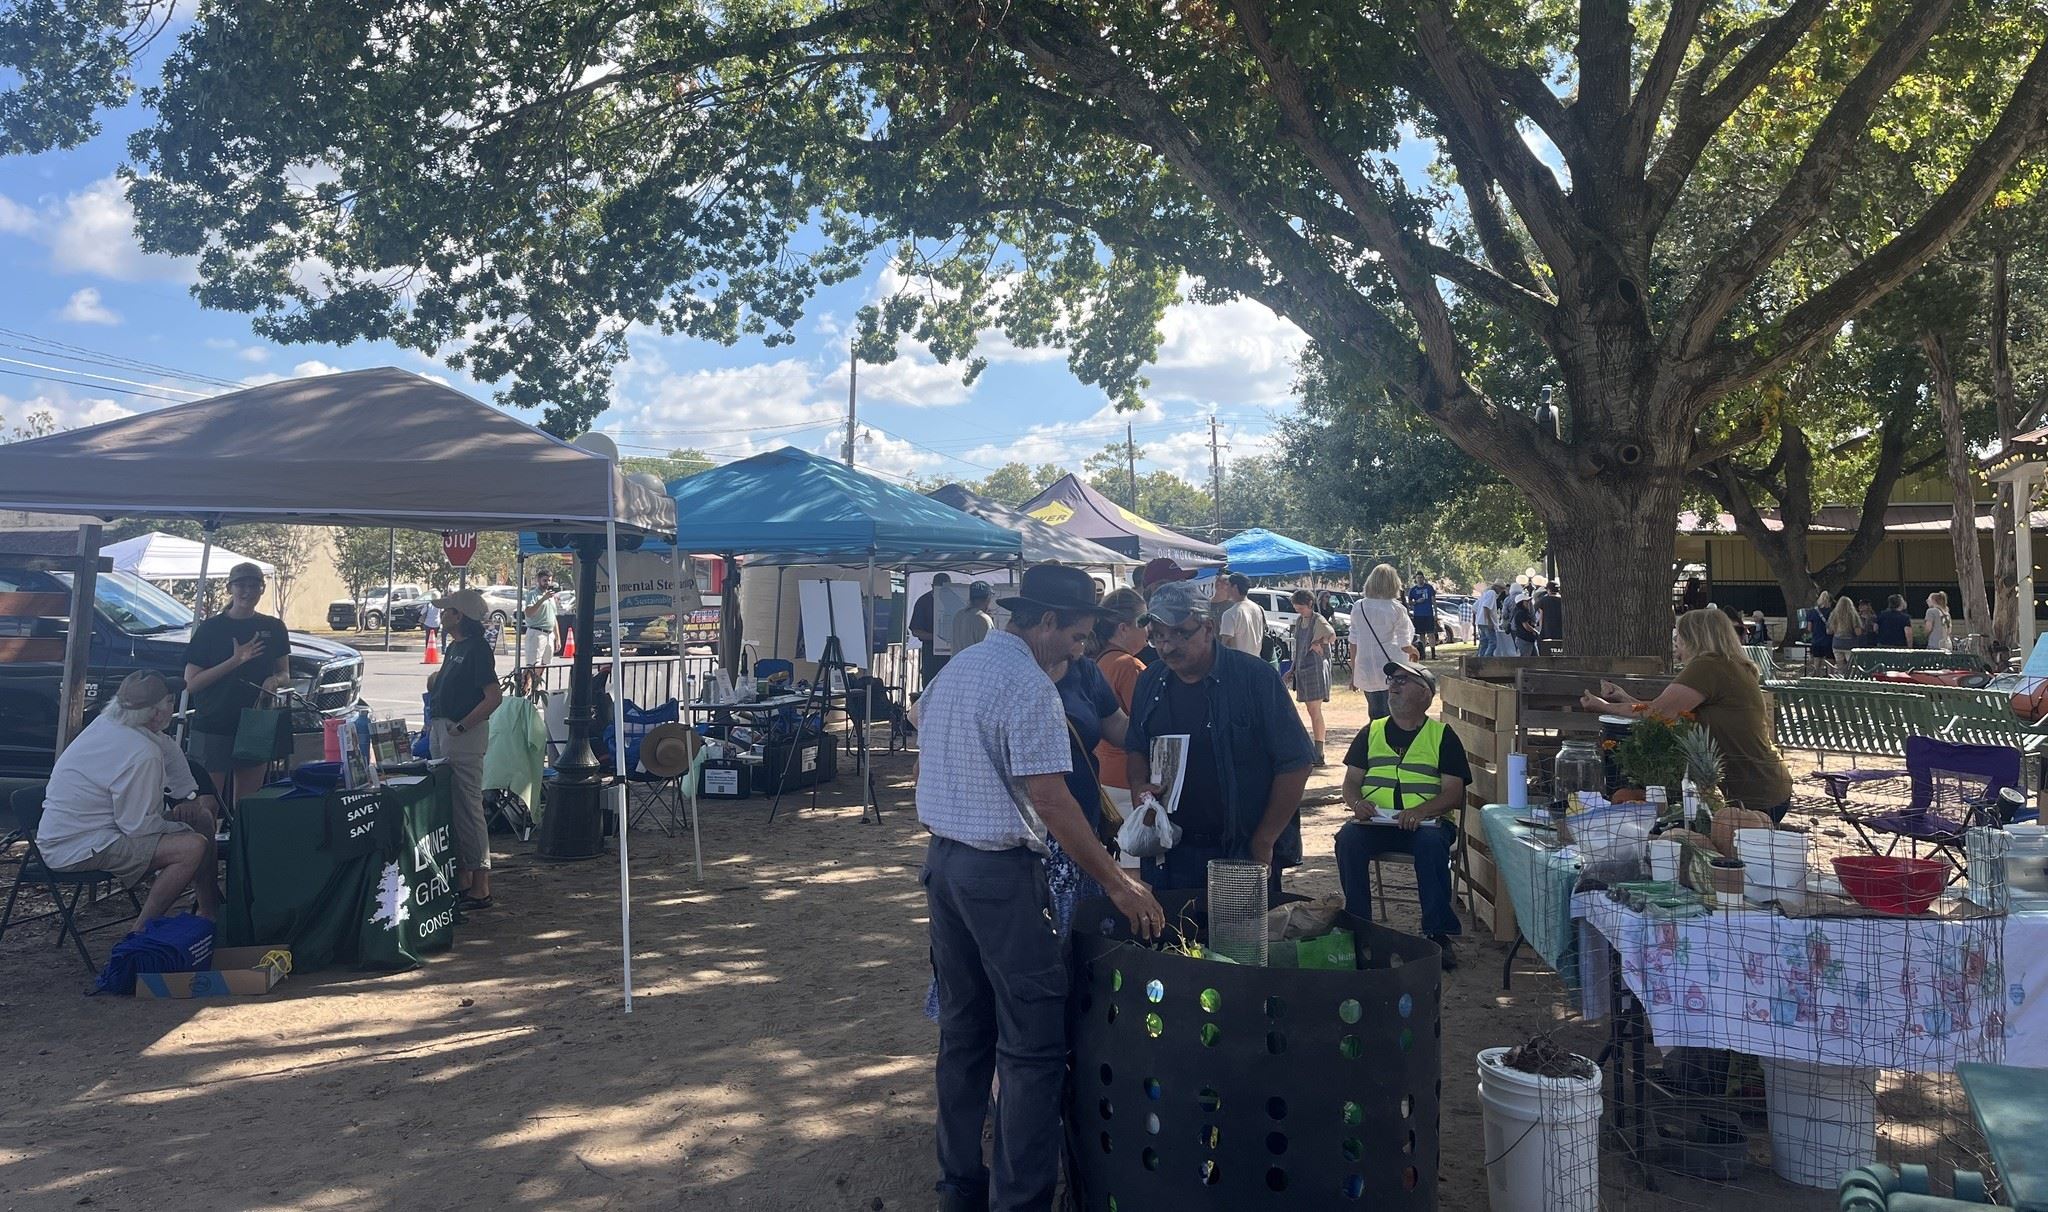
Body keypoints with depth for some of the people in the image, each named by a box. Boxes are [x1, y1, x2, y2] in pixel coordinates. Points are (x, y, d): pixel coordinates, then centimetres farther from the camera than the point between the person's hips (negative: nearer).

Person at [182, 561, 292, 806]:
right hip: (213, 728, -3)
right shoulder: (210, 628, -2)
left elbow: (285, 674, 16)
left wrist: (275, 681, -8)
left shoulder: (273, 628, 8)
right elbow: (191, 682, -6)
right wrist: (235, 661, -16)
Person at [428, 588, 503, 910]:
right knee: (452, 807, 15)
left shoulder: (477, 650, -15)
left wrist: (461, 727, -21)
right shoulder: (453, 648, 14)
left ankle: (480, 888, -1)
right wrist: (436, 680, 7)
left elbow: (493, 696, -22)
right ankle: (464, 876, 25)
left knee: (469, 807, -6)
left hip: (465, 735, -10)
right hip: (443, 730, 10)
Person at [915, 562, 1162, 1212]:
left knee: (962, 1032, 17)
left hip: (942, 859, 9)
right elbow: (1051, 801, -20)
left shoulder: (954, 669, 11)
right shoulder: (1029, 685, -16)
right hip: (1002, 872, -9)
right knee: (1032, 1047, -1)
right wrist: (1118, 884, -15)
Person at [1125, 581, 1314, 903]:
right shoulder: (1150, 683, 4)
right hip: (1167, 853, 4)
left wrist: (1263, 845, -12)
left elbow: (1294, 764, -12)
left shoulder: (1254, 678, -12)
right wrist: (1140, 789, -3)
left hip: (1242, 853, -4)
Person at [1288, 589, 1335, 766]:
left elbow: (1332, 635, -24)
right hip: (1302, 669, 8)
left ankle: (1319, 756, -6)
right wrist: (1293, 669, 20)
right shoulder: (1299, 621, 15)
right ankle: (1313, 753, 16)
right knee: (1311, 711, 11)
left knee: (1315, 712, -8)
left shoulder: (1318, 620, -8)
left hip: (1316, 668, -8)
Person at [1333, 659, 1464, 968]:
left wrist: (1420, 811, -20)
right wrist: (1356, 802, -10)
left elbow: (1454, 793, -1)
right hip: (1375, 822, 2)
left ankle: (1438, 933, -25)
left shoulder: (1442, 736, 8)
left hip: (1425, 822, -2)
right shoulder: (1372, 732, 17)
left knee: (1431, 844, -36)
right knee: (1347, 839, -29)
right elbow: (1351, 781, 14)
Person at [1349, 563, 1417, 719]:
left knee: (1375, 716, 13)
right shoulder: (1396, 609, -10)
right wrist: (1414, 651, 17)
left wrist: (1353, 671, 14)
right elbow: (1404, 645, -5)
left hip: (1366, 672, 3)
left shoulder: (1358, 607, 0)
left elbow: (1354, 643, 5)